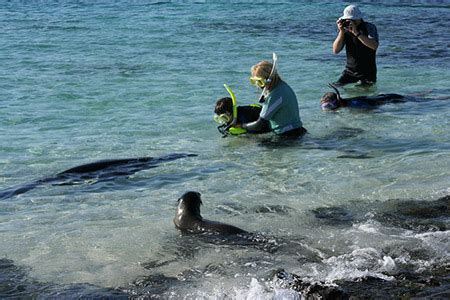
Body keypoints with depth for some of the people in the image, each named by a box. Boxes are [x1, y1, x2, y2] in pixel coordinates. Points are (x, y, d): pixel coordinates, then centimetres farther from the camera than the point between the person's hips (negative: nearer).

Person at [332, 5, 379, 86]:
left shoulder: (370, 27, -9)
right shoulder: (345, 29, -1)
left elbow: (374, 46, -28)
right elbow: (335, 50, -7)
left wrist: (356, 33, -32)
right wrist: (341, 32, -18)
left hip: (367, 71, -3)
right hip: (350, 70, 3)